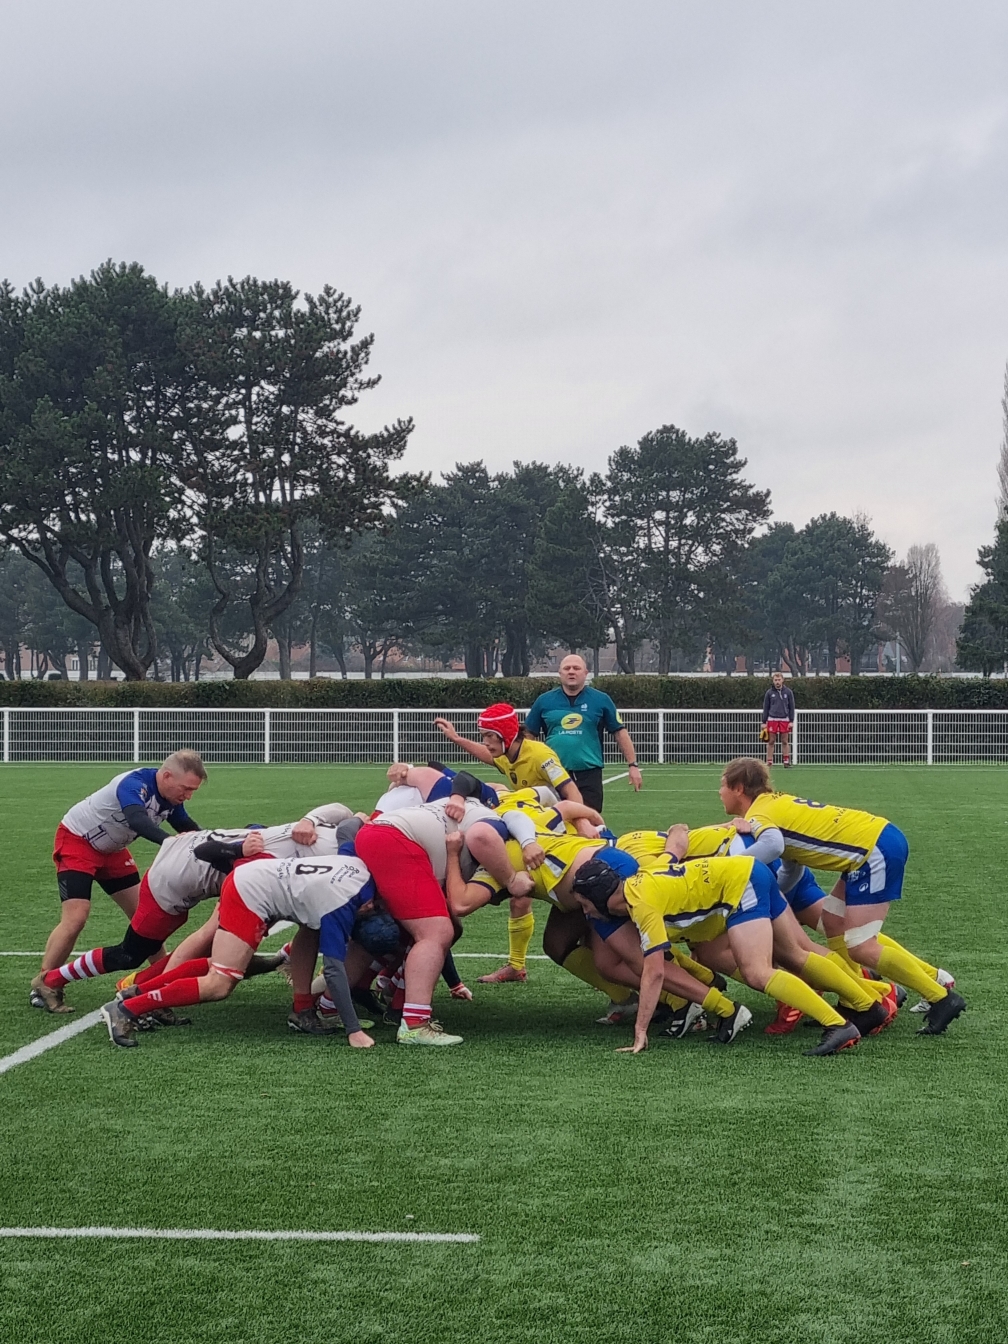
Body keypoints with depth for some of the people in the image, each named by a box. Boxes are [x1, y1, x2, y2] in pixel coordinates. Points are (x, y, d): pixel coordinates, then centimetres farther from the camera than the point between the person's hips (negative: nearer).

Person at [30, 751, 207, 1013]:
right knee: (75, 917, -17)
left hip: (111, 849, 8)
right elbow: (137, 820, -53)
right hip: (76, 841, -8)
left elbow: (188, 828, 1)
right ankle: (42, 987, -5)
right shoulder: (134, 784, -34)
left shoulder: (171, 798, -9)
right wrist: (170, 842, -69)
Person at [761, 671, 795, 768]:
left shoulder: (788, 692, 5)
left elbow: (791, 707, 6)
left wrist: (791, 721, -1)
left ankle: (786, 760, 5)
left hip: (784, 720, 0)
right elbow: (766, 708, 8)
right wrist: (764, 722, 4)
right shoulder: (769, 693, 5)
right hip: (772, 719, 0)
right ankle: (769, 761, 3)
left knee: (785, 741, 2)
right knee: (771, 742, 1)